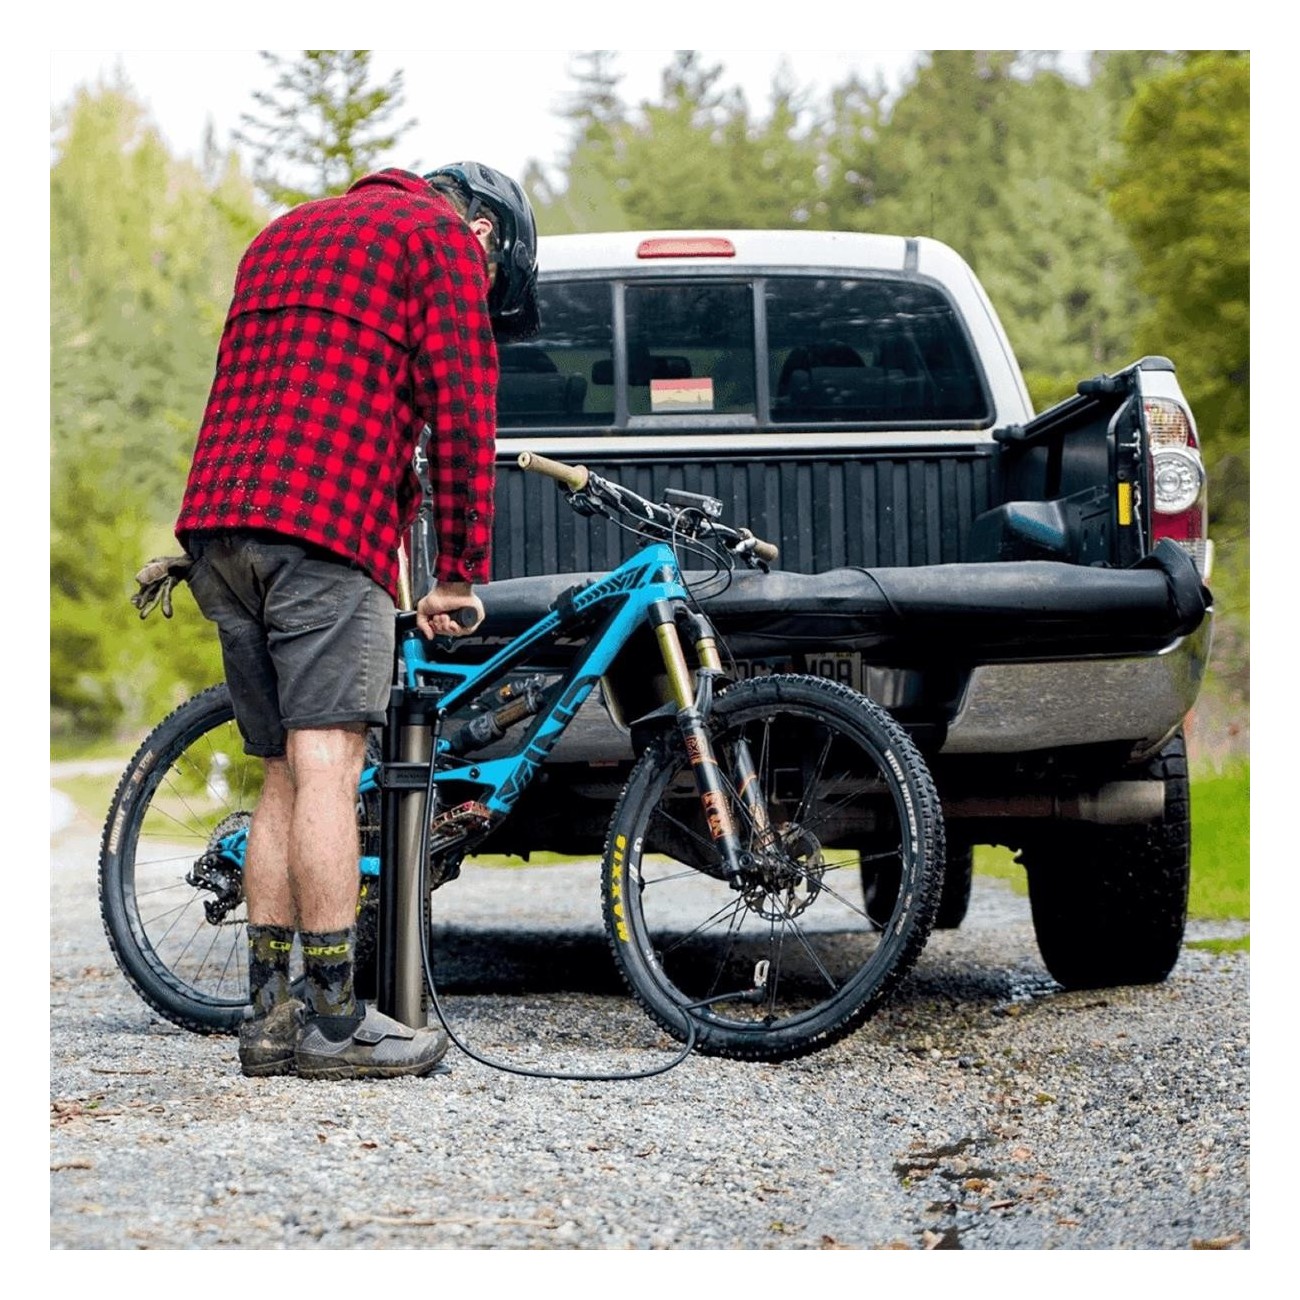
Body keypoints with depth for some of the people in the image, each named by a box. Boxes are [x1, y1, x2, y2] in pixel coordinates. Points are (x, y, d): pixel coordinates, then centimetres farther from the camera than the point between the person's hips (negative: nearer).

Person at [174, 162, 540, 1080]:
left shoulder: (286, 234, 32)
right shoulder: (442, 239, 6)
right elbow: (460, 410, 0)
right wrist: (460, 574, 4)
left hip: (219, 521, 8)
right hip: (325, 525, -8)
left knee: (287, 776, 11)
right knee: (326, 766, -9)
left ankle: (269, 1012, 10)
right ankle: (335, 1021, -10)